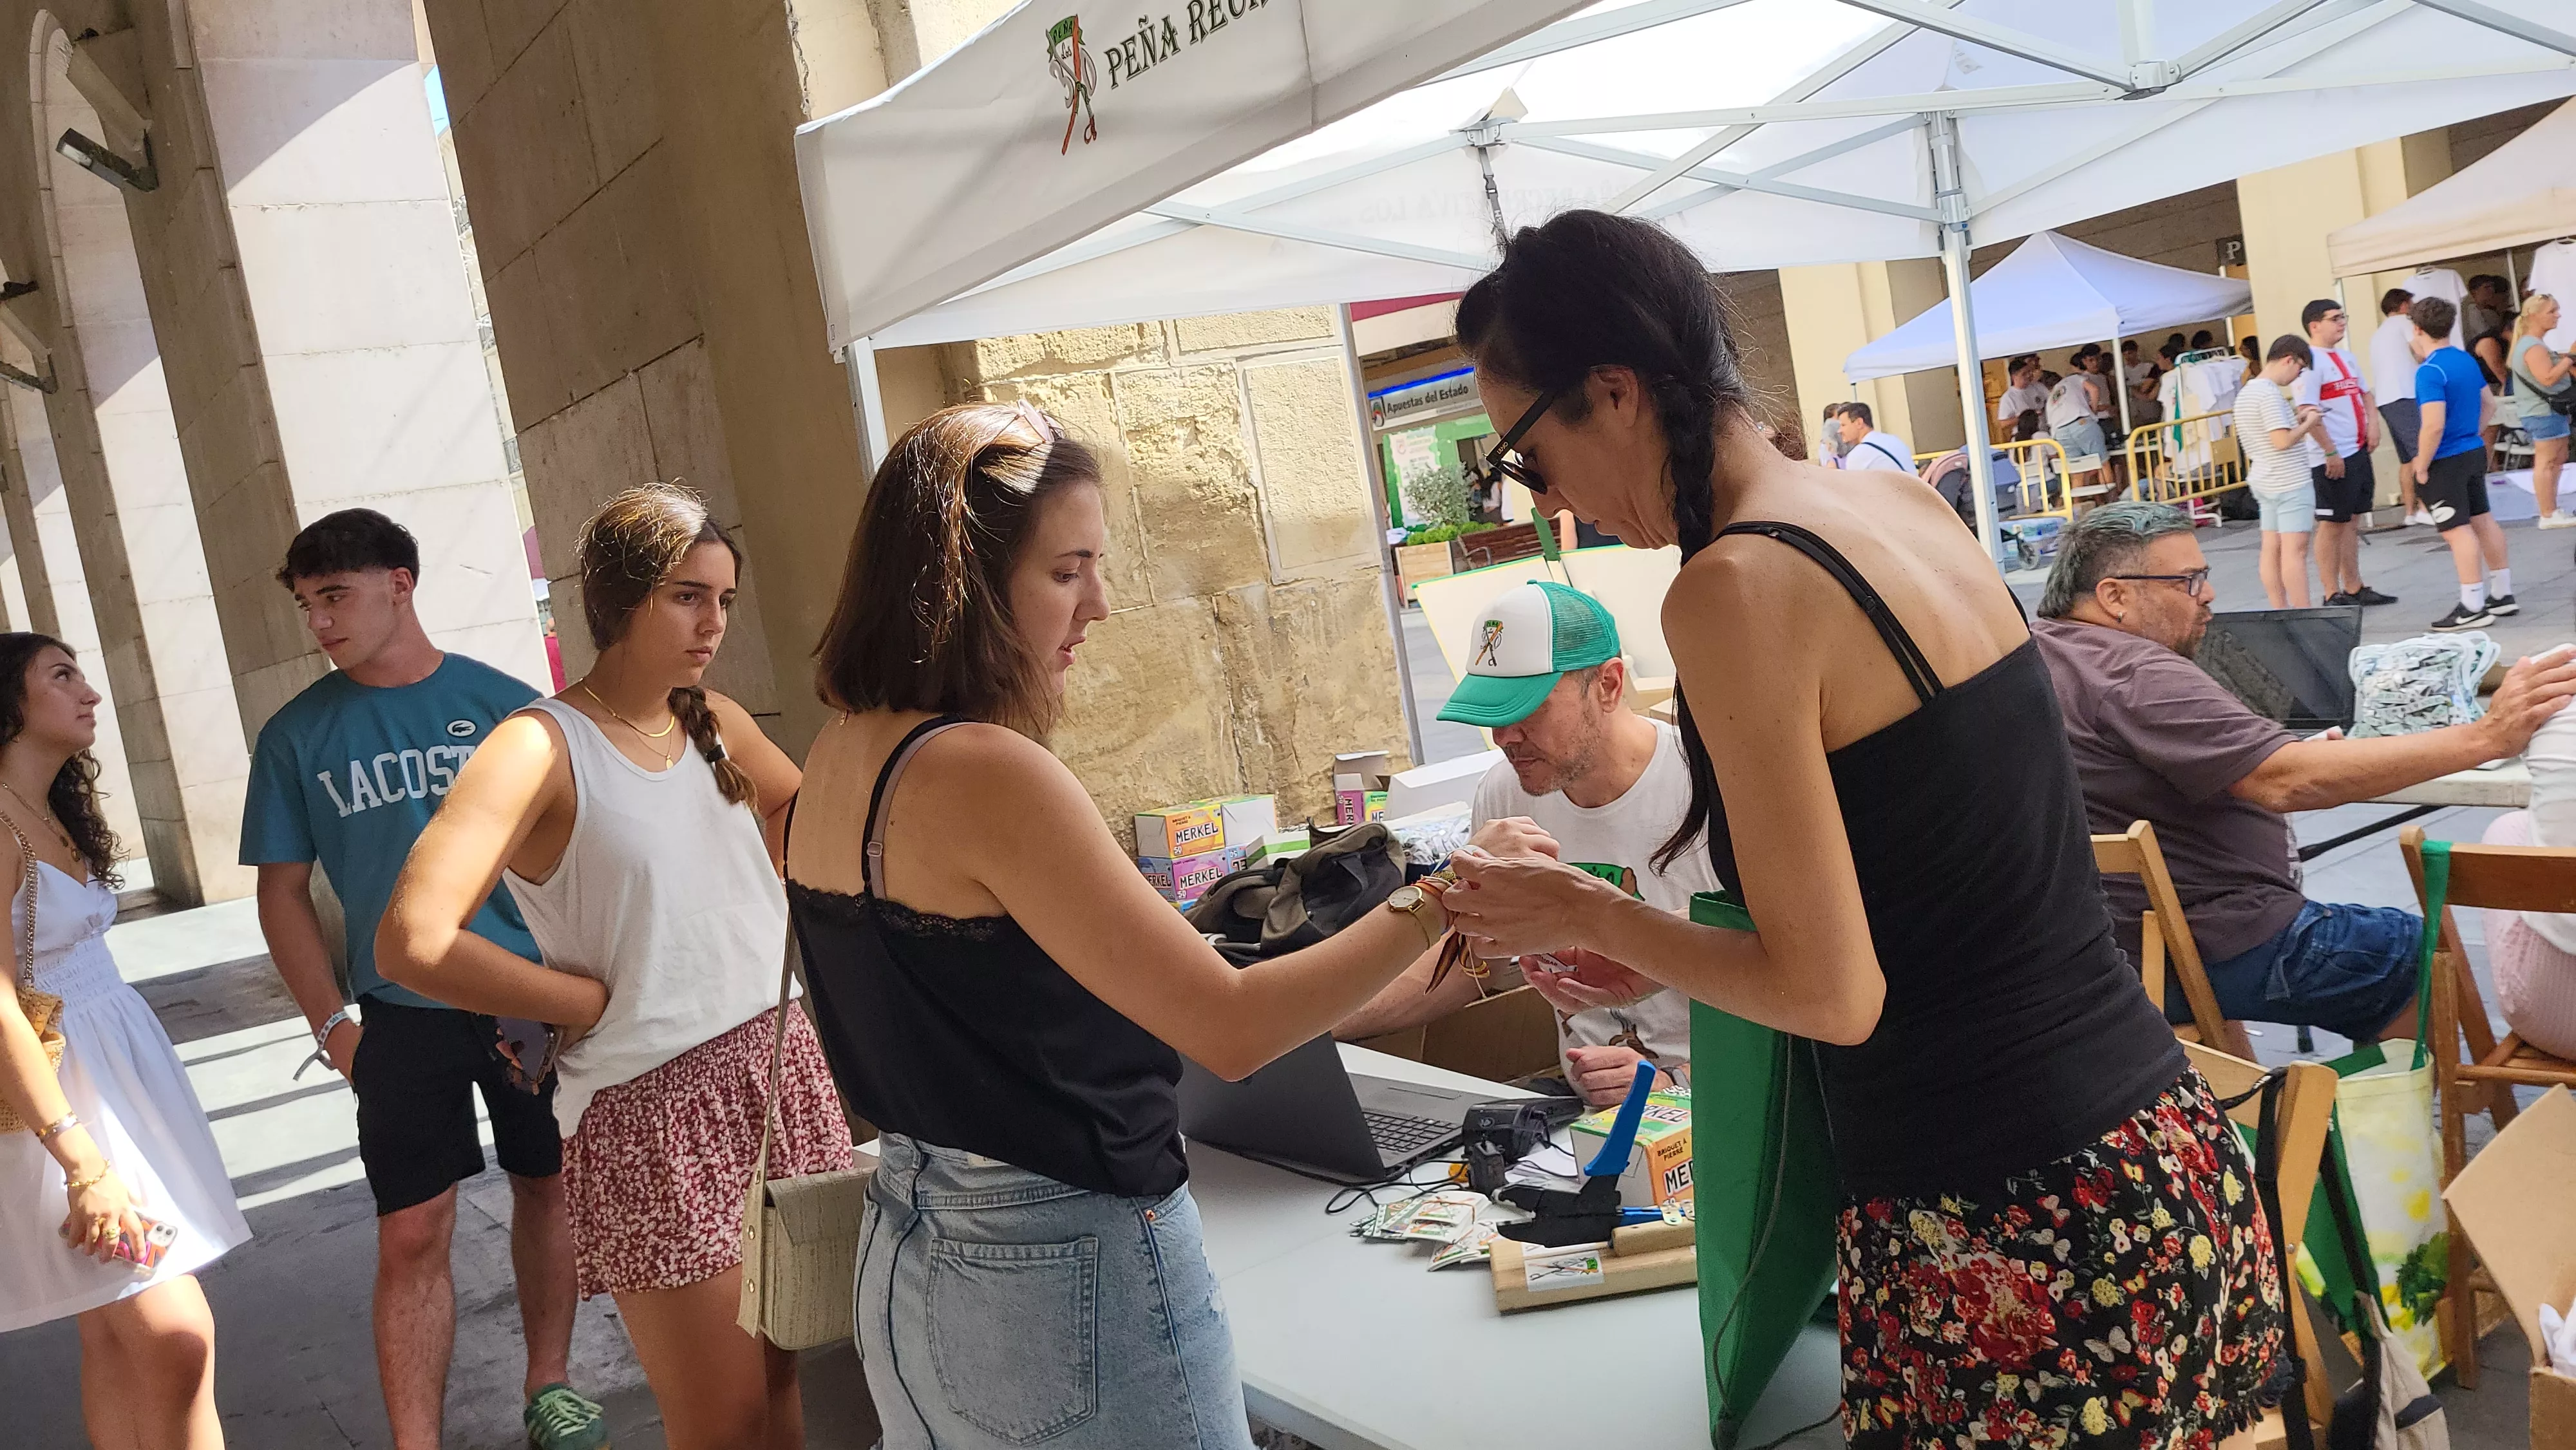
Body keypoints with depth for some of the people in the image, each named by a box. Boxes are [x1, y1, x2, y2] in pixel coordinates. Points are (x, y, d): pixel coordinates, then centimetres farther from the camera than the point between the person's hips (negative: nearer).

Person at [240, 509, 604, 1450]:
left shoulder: (504, 703, -1)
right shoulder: (297, 735, 1)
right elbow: (283, 891, 5)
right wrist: (331, 1023, -3)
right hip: (401, 1014, 0)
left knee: (547, 1190, 12)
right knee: (413, 1231, -2)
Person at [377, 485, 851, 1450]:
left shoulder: (718, 725, 8)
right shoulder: (540, 747, -12)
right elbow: (413, 942, -21)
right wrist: (598, 1001, -13)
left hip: (784, 1075, 6)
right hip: (653, 1114, -6)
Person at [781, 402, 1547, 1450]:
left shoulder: (838, 758, 3)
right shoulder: (982, 775, -23)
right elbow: (1231, 1030, -24)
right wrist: (1440, 898, -17)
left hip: (907, 1249, 9)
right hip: (1066, 1273, -9)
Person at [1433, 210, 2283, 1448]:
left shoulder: (1735, 588, -19)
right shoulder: (1910, 509, 6)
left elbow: (1830, 994, -17)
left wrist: (1589, 918, -3)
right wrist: (1667, 953, 18)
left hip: (1997, 1231, -8)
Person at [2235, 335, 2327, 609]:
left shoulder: (2247, 391, 12)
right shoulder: (2270, 393, -18)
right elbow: (2282, 441, -23)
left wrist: (2295, 419, 13)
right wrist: (2308, 423, -8)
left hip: (2264, 482, 10)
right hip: (2291, 483, -10)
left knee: (2272, 548, 9)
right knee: (2295, 549, -8)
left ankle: (2280, 611, 14)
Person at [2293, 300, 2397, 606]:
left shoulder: (2347, 358, 15)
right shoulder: (2310, 361, -14)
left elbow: (2365, 393, 24)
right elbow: (2308, 412, -21)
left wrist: (2372, 427, 6)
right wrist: (2331, 453, -21)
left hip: (2358, 452, 9)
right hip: (2332, 459, -9)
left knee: (2352, 521, 14)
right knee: (2332, 524, -2)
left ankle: (2354, 588, 21)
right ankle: (2332, 595, 5)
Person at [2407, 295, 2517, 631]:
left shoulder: (2430, 371, -20)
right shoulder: (2467, 359, 7)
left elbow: (2433, 425, -27)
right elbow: (2486, 401, 20)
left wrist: (2422, 465, -17)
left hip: (2445, 462, -9)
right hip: (2475, 452, 9)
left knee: (2457, 530, -5)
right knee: (2482, 520, 16)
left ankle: (2473, 608, -3)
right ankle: (2502, 595, 25)